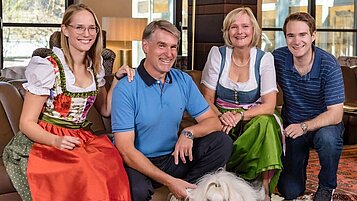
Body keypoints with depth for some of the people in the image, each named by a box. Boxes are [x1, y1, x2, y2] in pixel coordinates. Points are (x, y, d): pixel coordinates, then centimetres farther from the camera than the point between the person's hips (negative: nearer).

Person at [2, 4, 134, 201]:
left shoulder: (94, 67, 8)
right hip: (44, 141, -6)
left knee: (114, 167, -25)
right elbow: (27, 123, -8)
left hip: (82, 139, 6)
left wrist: (117, 79, 4)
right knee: (82, 179, -33)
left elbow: (105, 110, 18)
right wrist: (56, 141, -27)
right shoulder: (48, 68, -11)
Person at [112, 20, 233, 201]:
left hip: (174, 157, 5)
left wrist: (189, 132, -20)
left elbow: (213, 122, 4)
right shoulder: (125, 89, -14)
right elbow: (126, 150, -18)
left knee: (222, 142, -12)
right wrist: (169, 181, -24)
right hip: (139, 163, -5)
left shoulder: (184, 81, 2)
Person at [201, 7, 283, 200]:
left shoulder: (264, 59, -4)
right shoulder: (217, 54, -3)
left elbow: (269, 105, -10)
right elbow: (207, 99, -1)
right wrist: (220, 116, -22)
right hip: (221, 117, 0)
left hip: (253, 118, 0)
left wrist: (240, 115, -27)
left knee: (267, 121, -34)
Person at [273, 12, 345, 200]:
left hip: (323, 123, -2)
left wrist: (304, 126, -36)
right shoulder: (278, 58, -12)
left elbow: (335, 114, -23)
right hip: (292, 126, 2)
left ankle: (327, 185, -10)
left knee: (327, 138, -40)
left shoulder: (328, 65, -20)